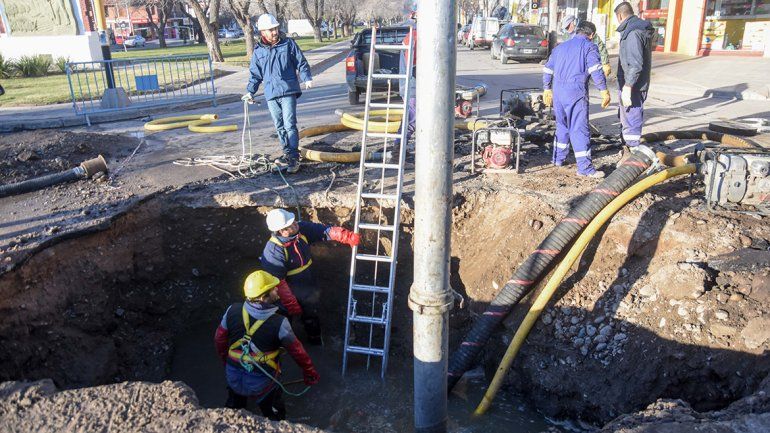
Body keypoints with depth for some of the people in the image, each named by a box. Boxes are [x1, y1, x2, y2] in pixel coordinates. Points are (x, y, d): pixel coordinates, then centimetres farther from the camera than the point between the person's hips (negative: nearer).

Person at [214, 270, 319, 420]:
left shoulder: (232, 311, -18)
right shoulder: (279, 323, -28)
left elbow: (219, 340, -3)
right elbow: (297, 351, -14)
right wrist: (310, 373, 4)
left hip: (233, 378, 3)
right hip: (263, 385, -3)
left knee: (233, 411, 33)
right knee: (274, 419, 24)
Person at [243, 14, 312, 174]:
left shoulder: (288, 44, 1)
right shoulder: (258, 51, 9)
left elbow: (301, 63, 5)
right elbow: (255, 74, 16)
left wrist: (307, 78, -9)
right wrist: (250, 91, 8)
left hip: (288, 92, -4)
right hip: (271, 94, 4)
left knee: (289, 125, -11)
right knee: (279, 127, 10)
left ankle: (294, 157, -6)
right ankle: (287, 154, 20)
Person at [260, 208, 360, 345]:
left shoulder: (302, 229, -17)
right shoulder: (273, 250, -33)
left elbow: (326, 231, -16)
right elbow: (277, 282, -29)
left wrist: (348, 237, -31)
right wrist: (291, 304, -24)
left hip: (309, 287, 6)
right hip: (291, 293, -5)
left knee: (312, 317, 27)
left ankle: (315, 339, 52)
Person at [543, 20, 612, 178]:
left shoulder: (561, 47, 20)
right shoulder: (589, 47, 1)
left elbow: (547, 69, 23)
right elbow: (596, 70, -12)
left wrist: (547, 89, 32)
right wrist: (604, 91, -10)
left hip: (558, 92, 6)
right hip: (576, 93, -6)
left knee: (562, 125, 21)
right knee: (580, 129, -6)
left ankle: (558, 158, 29)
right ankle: (585, 167, -7)